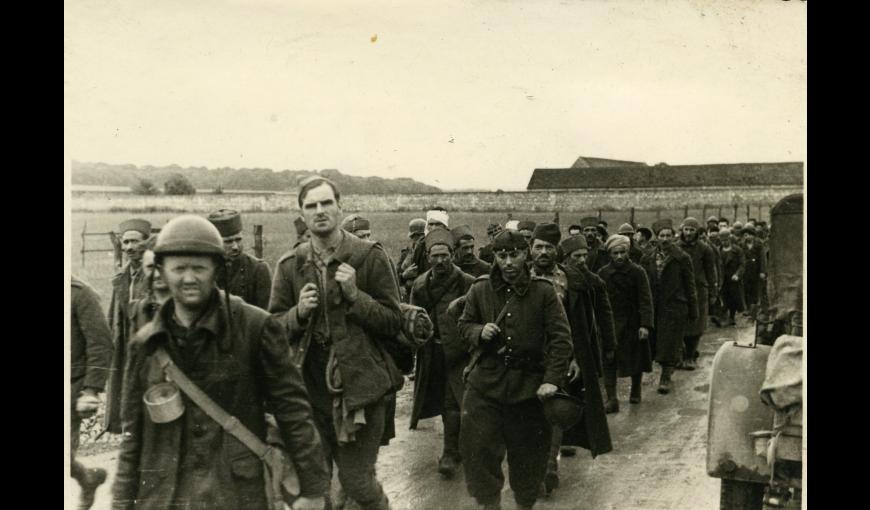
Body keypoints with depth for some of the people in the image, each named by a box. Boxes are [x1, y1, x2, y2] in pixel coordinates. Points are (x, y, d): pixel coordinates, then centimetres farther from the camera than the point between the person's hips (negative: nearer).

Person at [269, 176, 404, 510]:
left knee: (356, 483, 3)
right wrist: (298, 312, -12)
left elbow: (393, 323, -4)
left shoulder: (371, 257, -4)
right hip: (310, 387, 3)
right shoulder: (290, 265, 5)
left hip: (359, 385, -3)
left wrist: (355, 295, -18)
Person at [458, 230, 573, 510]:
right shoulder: (480, 290, 0)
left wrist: (553, 379, -14)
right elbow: (464, 325, 12)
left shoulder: (544, 291, -5)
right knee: (478, 447, -2)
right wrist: (480, 332, -11)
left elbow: (560, 337, -6)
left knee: (528, 453, 10)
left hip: (530, 384, -1)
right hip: (485, 381, 1)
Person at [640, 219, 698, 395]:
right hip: (655, 307, 4)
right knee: (659, 344, 8)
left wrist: (693, 312, -1)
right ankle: (667, 375, 22)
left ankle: (666, 378, 3)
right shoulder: (649, 259, 8)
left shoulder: (682, 258, -2)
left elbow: (690, 286, 0)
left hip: (675, 308, -4)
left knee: (670, 345, -3)